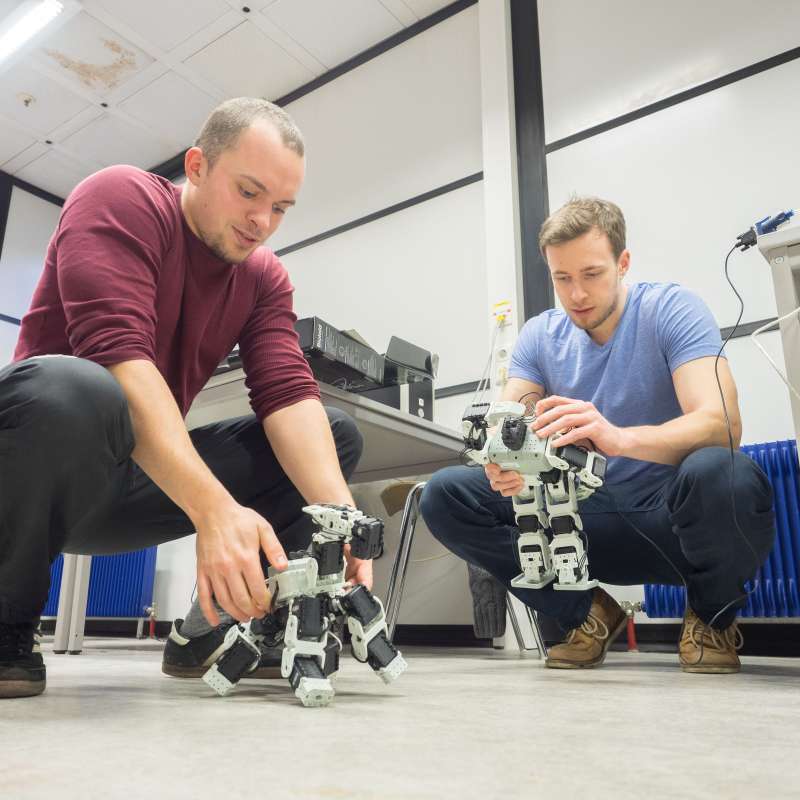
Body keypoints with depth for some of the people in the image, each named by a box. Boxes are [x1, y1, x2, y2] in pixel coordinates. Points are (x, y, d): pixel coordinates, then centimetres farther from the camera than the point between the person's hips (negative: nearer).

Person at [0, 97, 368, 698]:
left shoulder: (265, 276, 4)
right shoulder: (120, 199, -12)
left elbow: (289, 395, -9)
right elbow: (118, 356, -28)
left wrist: (340, 515, -27)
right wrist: (215, 509, -39)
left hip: (143, 482, 6)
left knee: (338, 434, -1)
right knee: (67, 386, -39)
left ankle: (213, 632, -2)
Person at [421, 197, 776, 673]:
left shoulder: (673, 309, -11)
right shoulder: (540, 336, 1)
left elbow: (723, 424, -26)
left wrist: (619, 438, -46)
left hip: (683, 523, -3)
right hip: (595, 521, 3)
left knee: (717, 472, -39)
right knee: (445, 495, -12)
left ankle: (712, 619, -4)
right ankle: (587, 614, 3)